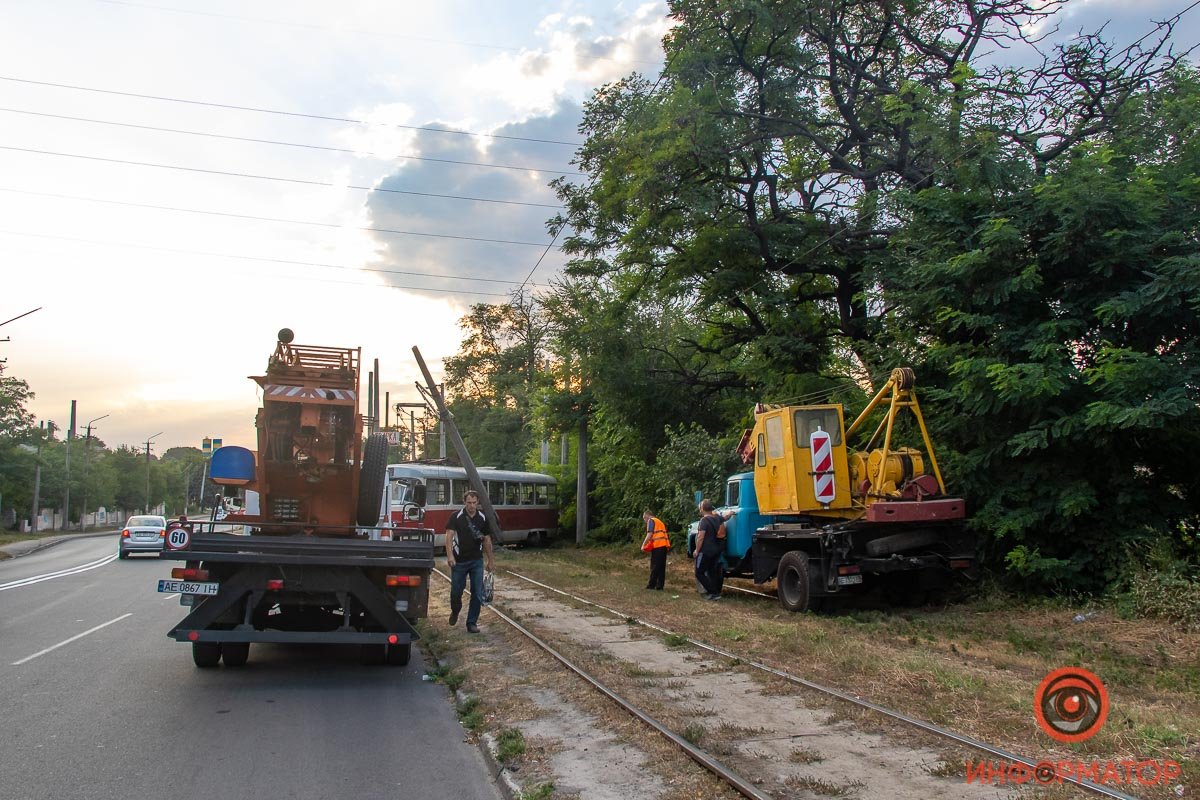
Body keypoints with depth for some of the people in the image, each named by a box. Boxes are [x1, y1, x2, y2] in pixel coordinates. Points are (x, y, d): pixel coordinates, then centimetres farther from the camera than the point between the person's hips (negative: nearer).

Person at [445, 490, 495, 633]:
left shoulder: (483, 518, 4)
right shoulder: (456, 517, -6)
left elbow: (487, 540, 11)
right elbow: (449, 536, -14)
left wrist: (490, 560, 12)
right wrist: (450, 555, -28)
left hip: (477, 561, 2)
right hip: (459, 561, -2)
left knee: (477, 592, -1)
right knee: (456, 591, 7)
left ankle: (472, 623, 9)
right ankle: (455, 611, 38)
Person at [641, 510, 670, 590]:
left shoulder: (651, 521, 1)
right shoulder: (659, 521, 26)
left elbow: (649, 535, -10)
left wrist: (643, 545, -3)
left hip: (657, 546, -8)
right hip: (664, 545, 8)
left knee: (654, 567, -3)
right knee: (661, 567, 7)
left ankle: (651, 585, -1)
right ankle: (660, 586, 7)